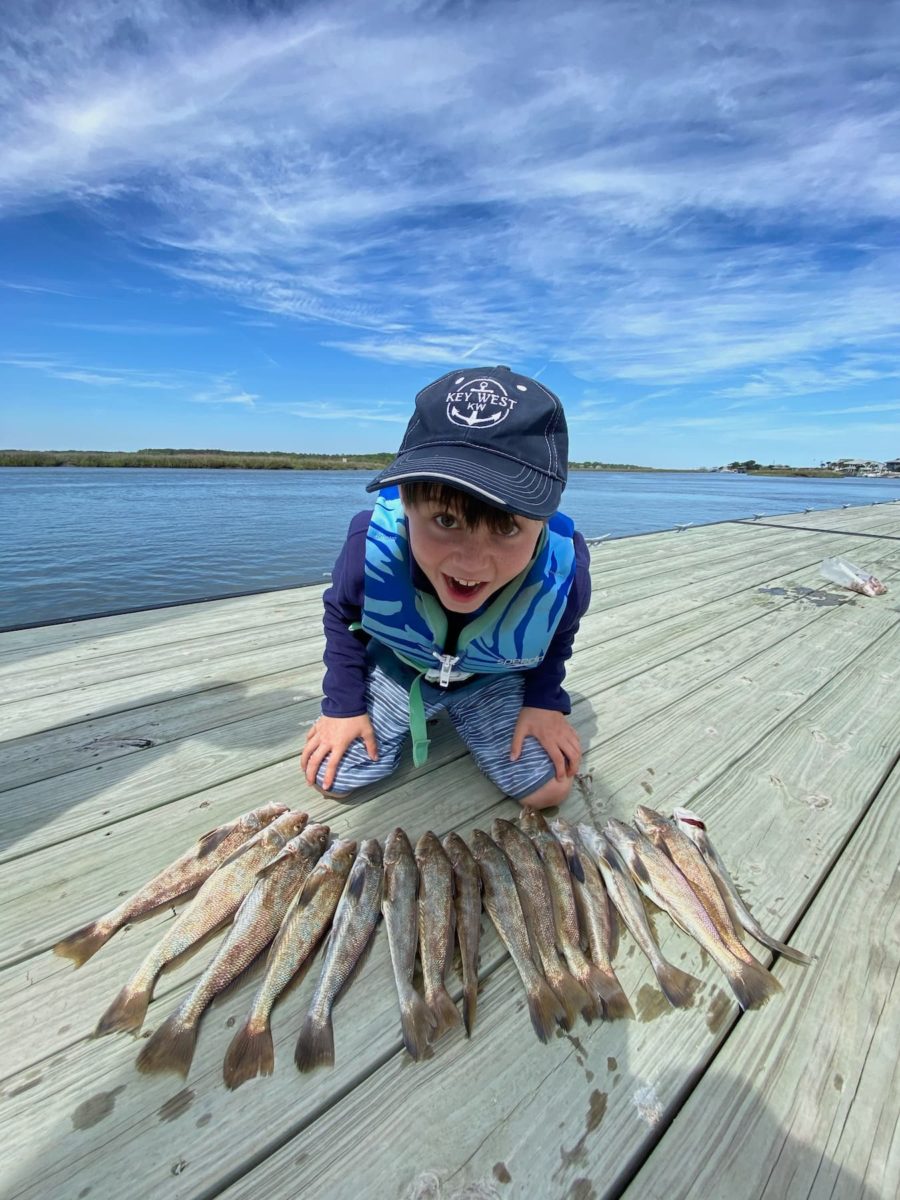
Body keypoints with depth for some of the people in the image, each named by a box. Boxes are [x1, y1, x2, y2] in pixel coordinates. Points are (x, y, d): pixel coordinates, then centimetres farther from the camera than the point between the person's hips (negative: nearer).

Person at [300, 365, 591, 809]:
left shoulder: (563, 570, -35)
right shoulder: (371, 542, -37)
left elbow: (558, 636, -6)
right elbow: (342, 616, -11)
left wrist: (544, 701, -11)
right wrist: (343, 703, -11)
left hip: (494, 680, 1)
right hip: (396, 668, 0)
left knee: (548, 789, -3)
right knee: (333, 777, -2)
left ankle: (460, 710, 23)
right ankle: (423, 707, 25)